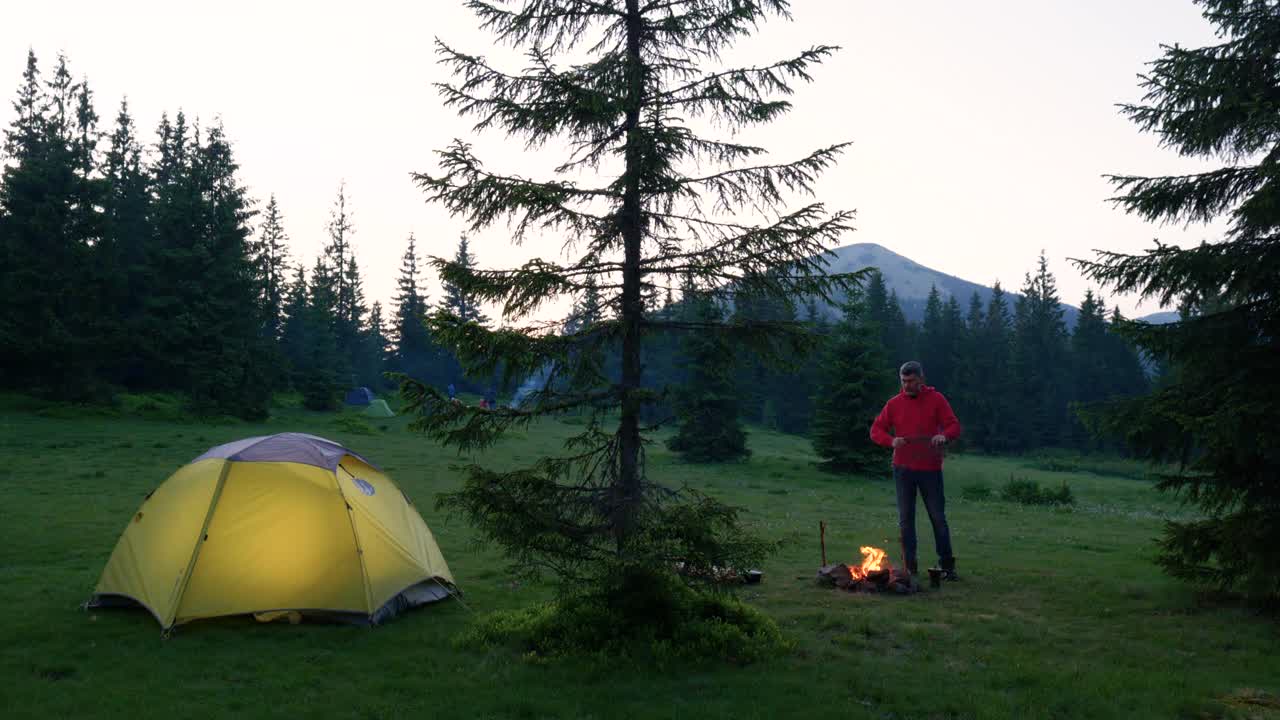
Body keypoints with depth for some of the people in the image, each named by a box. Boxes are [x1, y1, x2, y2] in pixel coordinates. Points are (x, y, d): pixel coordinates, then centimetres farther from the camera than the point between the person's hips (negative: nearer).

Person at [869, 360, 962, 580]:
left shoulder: (936, 399, 0)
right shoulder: (894, 404, 5)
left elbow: (954, 426, -3)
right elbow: (876, 430, 5)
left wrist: (944, 436, -26)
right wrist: (891, 440, -15)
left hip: (930, 469, -2)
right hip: (903, 469, 2)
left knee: (938, 517, 2)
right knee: (905, 519, 6)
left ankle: (947, 565, 12)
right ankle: (909, 567, 13)